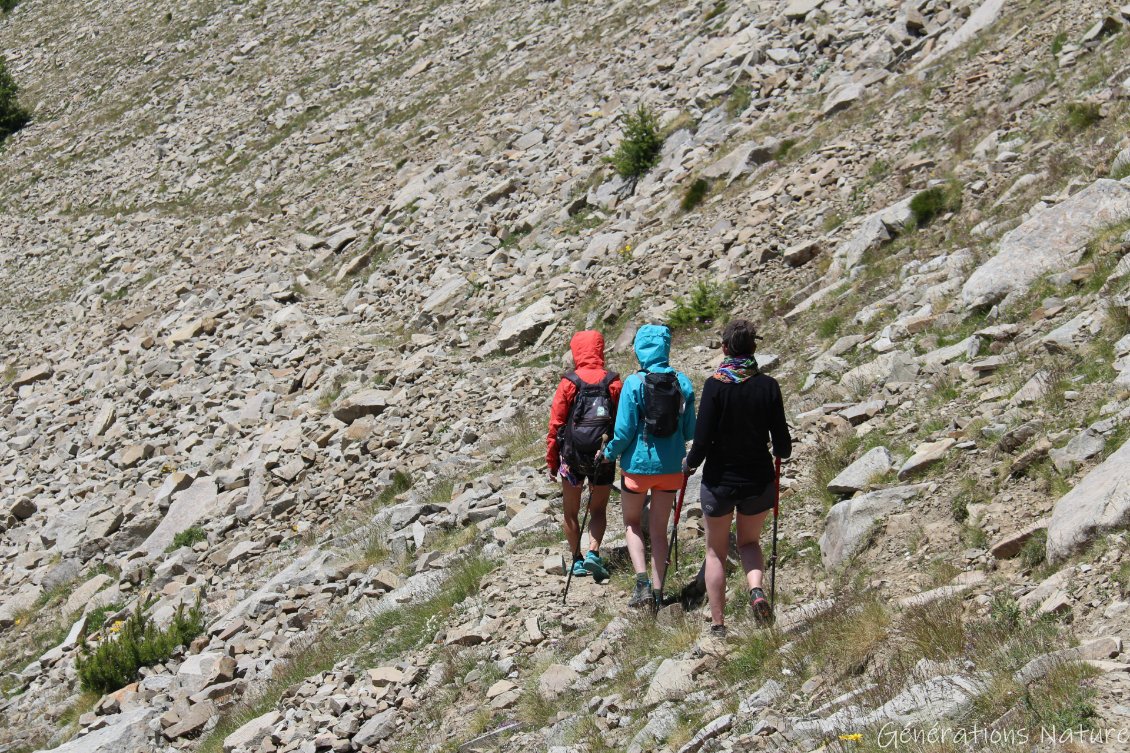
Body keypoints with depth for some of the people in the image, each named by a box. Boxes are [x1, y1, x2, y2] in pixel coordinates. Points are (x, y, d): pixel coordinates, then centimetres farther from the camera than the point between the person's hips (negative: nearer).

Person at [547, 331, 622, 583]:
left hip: (572, 457, -1)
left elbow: (555, 424, -7)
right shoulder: (614, 383, -5)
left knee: (571, 512, 15)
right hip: (604, 457, 1)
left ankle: (577, 561, 19)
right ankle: (593, 553, -7)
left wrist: (552, 462, 2)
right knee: (598, 510, 14)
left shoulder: (568, 383, -9)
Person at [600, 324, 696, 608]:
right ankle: (657, 591, 15)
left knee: (632, 523, 16)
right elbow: (690, 431, 4)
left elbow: (624, 430, -13)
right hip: (671, 466, 3)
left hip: (638, 465, -3)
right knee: (659, 528, 15)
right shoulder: (683, 383, -3)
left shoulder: (634, 383, -14)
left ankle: (642, 581, -3)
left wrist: (610, 454, 4)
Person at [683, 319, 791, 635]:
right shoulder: (768, 386, -7)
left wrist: (690, 463, 5)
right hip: (759, 481, 2)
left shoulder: (715, 385, -13)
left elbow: (703, 438, -15)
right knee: (750, 541, 24)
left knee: (716, 551, 14)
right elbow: (783, 444, -4)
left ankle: (717, 623, 14)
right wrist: (781, 452, 20)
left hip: (719, 480, -2)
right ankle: (756, 589, -4)